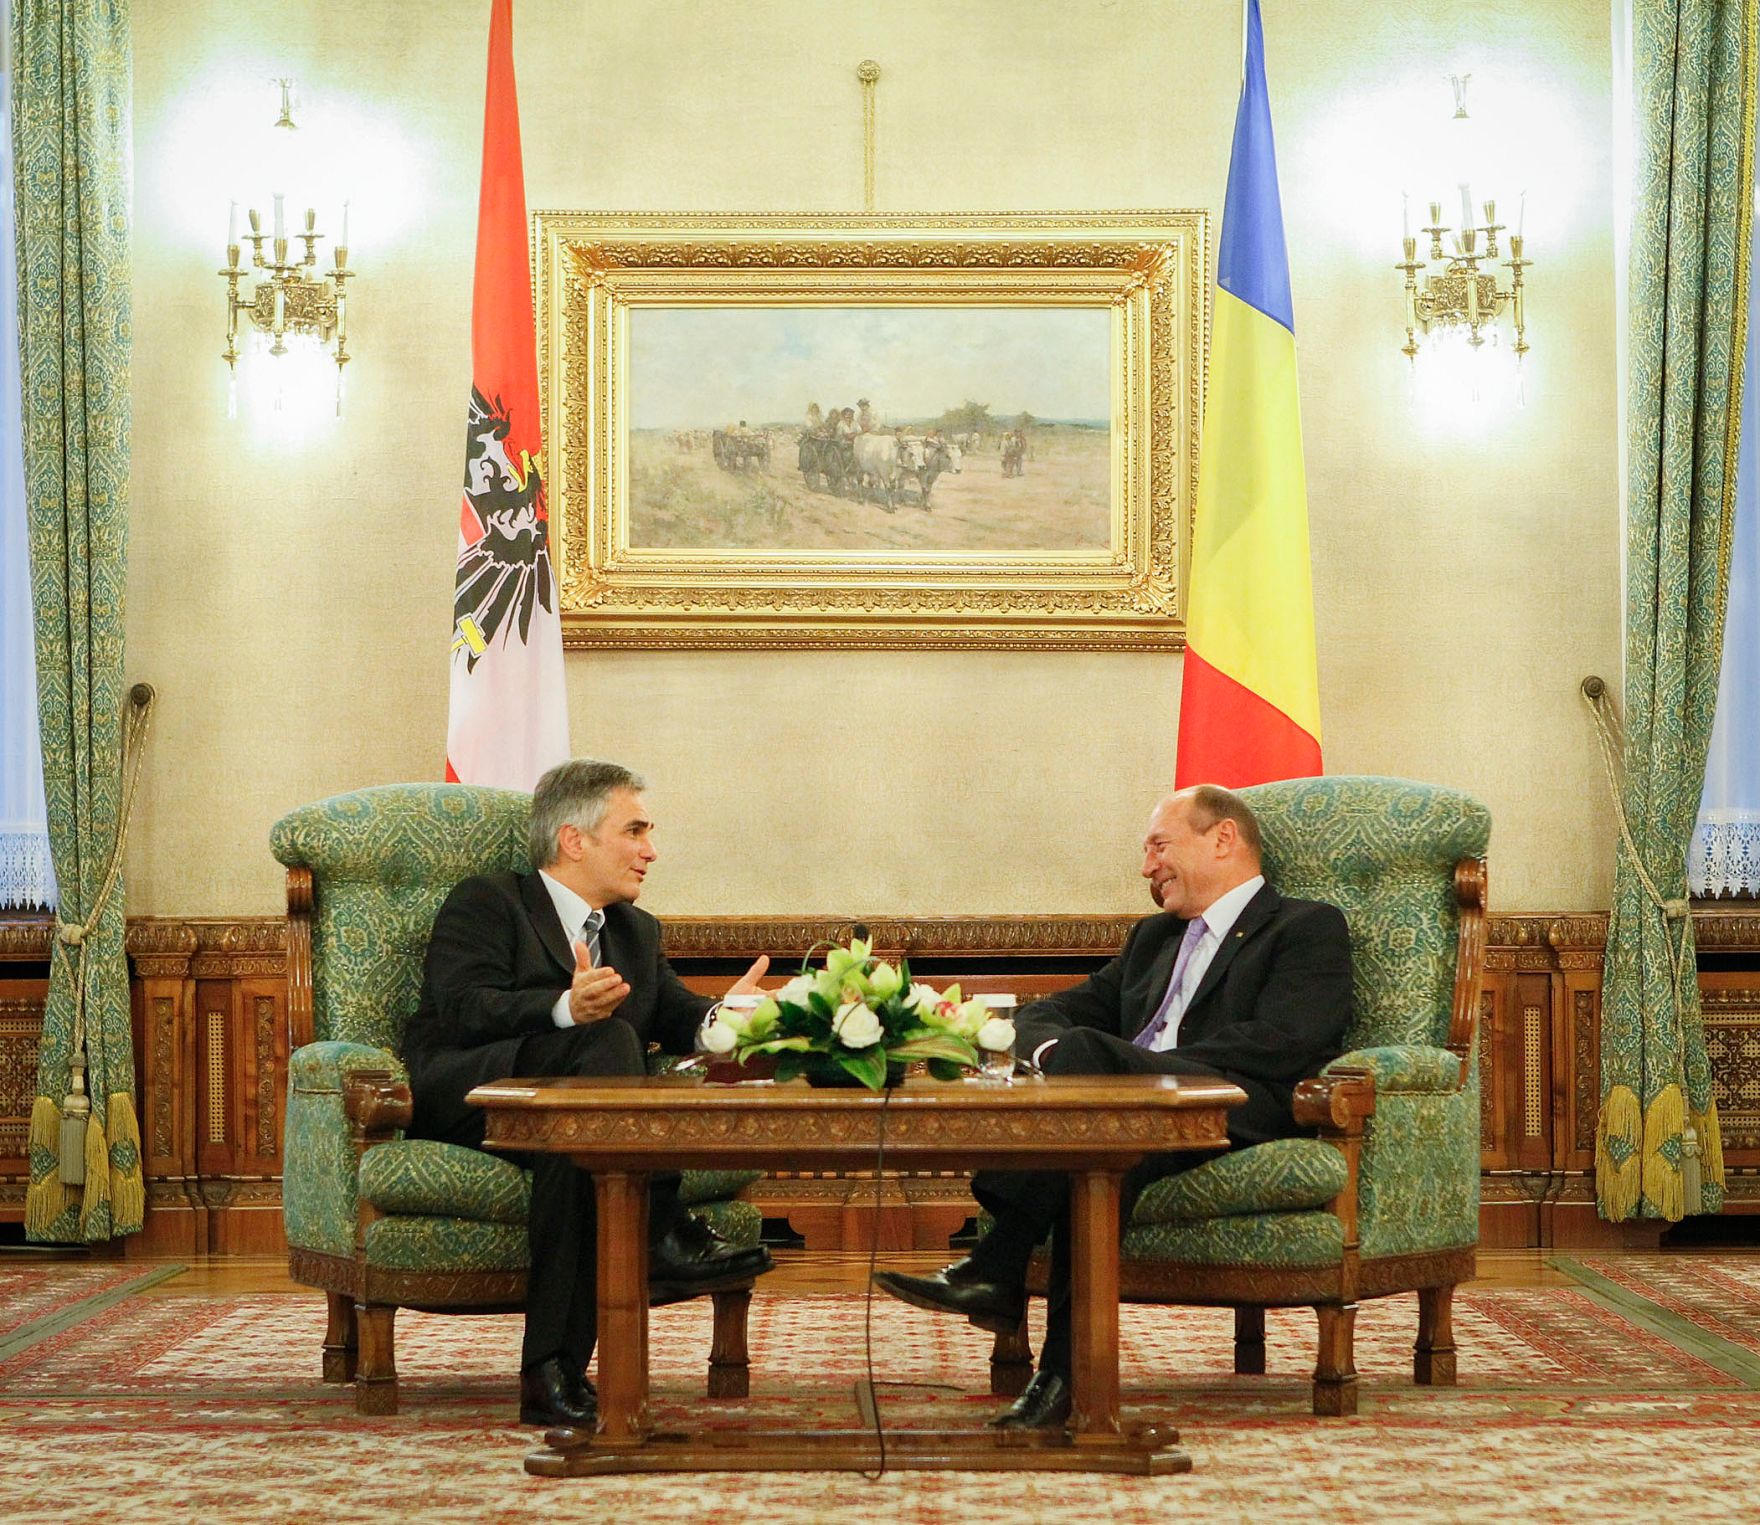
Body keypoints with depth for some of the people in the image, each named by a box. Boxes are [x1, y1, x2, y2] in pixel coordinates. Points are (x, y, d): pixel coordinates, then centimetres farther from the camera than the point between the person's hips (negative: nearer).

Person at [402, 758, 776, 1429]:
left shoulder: (636, 932, 29)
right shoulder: (485, 904, 7)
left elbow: (674, 1016, 12)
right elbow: (464, 1008, -13)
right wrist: (566, 1009, -33)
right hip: (460, 1093, -6)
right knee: (607, 1039, -33)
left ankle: (554, 1371, -43)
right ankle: (664, 1240, -40)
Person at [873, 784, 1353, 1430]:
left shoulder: (1309, 927, 13)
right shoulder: (1152, 938, 36)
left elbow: (1280, 1043, -7)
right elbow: (1046, 1014, 28)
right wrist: (1051, 1050, -1)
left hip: (1241, 1115, -5)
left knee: (1086, 1051, -33)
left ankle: (997, 1266, -37)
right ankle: (1067, 1367, -45)